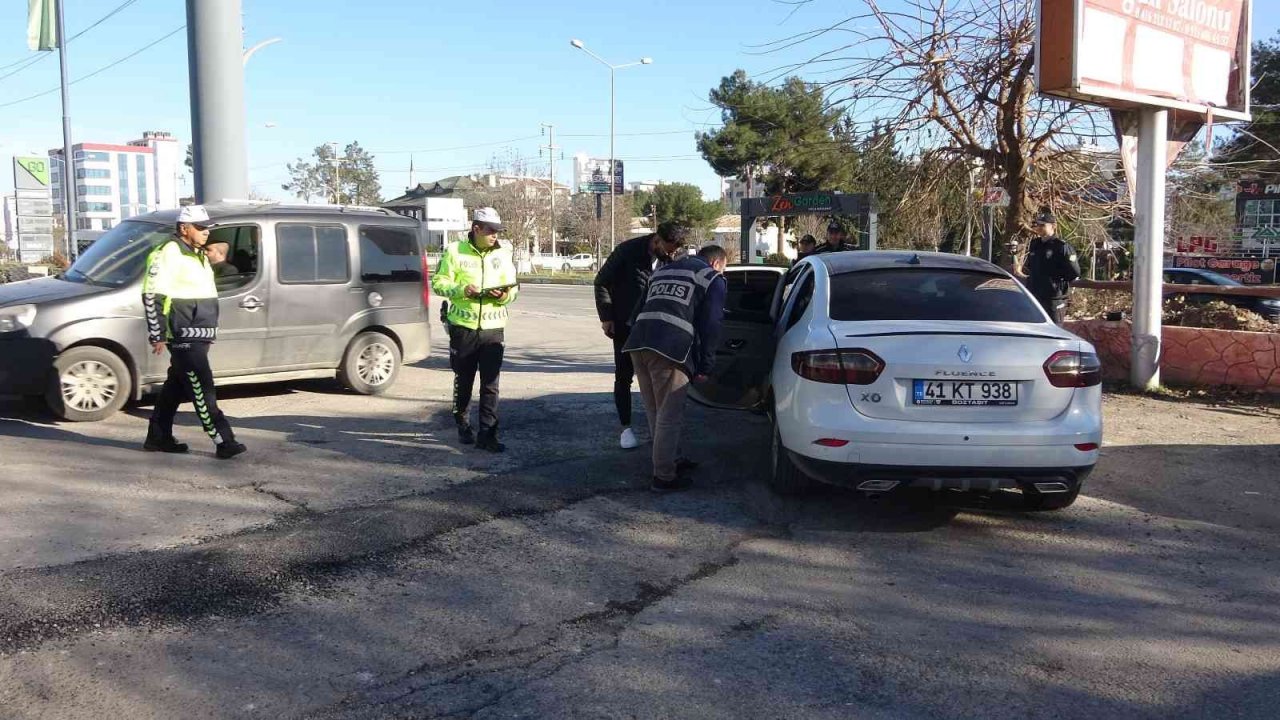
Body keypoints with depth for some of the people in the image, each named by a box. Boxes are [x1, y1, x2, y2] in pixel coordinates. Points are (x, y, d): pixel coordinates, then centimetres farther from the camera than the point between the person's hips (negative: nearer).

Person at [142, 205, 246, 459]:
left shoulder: (197, 254, 18)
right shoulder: (169, 253, -12)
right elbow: (152, 295, -16)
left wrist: (208, 334, 25)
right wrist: (158, 335, -17)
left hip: (197, 336, 10)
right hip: (183, 337, -10)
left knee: (175, 388, 15)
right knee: (202, 390, -10)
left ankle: (158, 438, 24)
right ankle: (223, 441, -11)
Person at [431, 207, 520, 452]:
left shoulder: (503, 254, 7)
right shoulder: (455, 251, -2)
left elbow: (513, 288, 11)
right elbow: (438, 282, -2)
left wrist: (505, 295, -12)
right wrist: (461, 290, -19)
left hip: (494, 328, 2)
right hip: (463, 326, -2)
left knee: (490, 385, -2)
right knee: (463, 381, 12)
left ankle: (487, 435, 2)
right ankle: (463, 427, 29)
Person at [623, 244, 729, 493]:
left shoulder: (662, 271, 31)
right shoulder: (713, 279, 11)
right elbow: (710, 326, 3)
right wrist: (705, 367, 6)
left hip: (638, 344, 7)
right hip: (670, 350, -7)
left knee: (656, 413, 18)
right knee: (669, 415, 1)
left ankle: (671, 460, 33)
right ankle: (664, 477, 6)